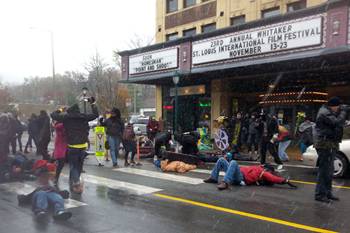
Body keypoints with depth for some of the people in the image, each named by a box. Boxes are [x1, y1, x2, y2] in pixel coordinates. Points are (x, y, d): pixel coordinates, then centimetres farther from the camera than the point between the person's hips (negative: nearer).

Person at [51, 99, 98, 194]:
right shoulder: (84, 117, -2)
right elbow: (96, 114, 10)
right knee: (79, 166, 17)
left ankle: (77, 184, -12)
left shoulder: (66, 118, -7)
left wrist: (59, 111, 22)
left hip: (72, 147, -2)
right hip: (83, 146, 3)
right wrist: (92, 103, 20)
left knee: (73, 166, 5)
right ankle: (73, 183, 28)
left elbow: (53, 115, 2)